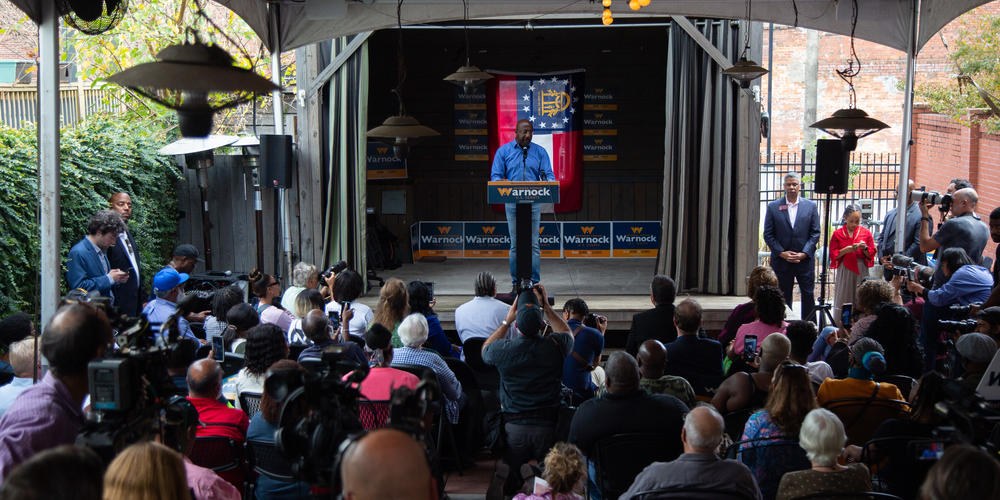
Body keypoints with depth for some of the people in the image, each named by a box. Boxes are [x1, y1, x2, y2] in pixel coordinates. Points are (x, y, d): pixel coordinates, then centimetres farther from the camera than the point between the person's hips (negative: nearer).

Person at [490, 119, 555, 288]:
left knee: (533, 244, -1)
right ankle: (516, 282, 9)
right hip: (512, 202, 0)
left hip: (534, 202, 0)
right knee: (515, 244, 3)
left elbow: (549, 176, 5)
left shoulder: (540, 152, 9)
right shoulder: (503, 151, 7)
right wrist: (503, 182, -20)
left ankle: (534, 282, 3)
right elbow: (495, 176, 2)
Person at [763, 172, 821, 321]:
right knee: (783, 298, 5)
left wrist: (804, 253, -9)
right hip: (781, 261, 0)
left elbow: (815, 233, 3)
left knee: (808, 295, 2)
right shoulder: (773, 207, 3)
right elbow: (768, 235, 1)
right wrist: (782, 253, -10)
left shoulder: (810, 206, 5)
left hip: (805, 260, 0)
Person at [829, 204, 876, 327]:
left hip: (861, 271, 1)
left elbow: (872, 253, 8)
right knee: (843, 301, -1)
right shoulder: (838, 233, 3)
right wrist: (845, 250, -12)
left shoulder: (866, 232, 7)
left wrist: (865, 248, -12)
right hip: (844, 271, -1)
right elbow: (833, 254, 3)